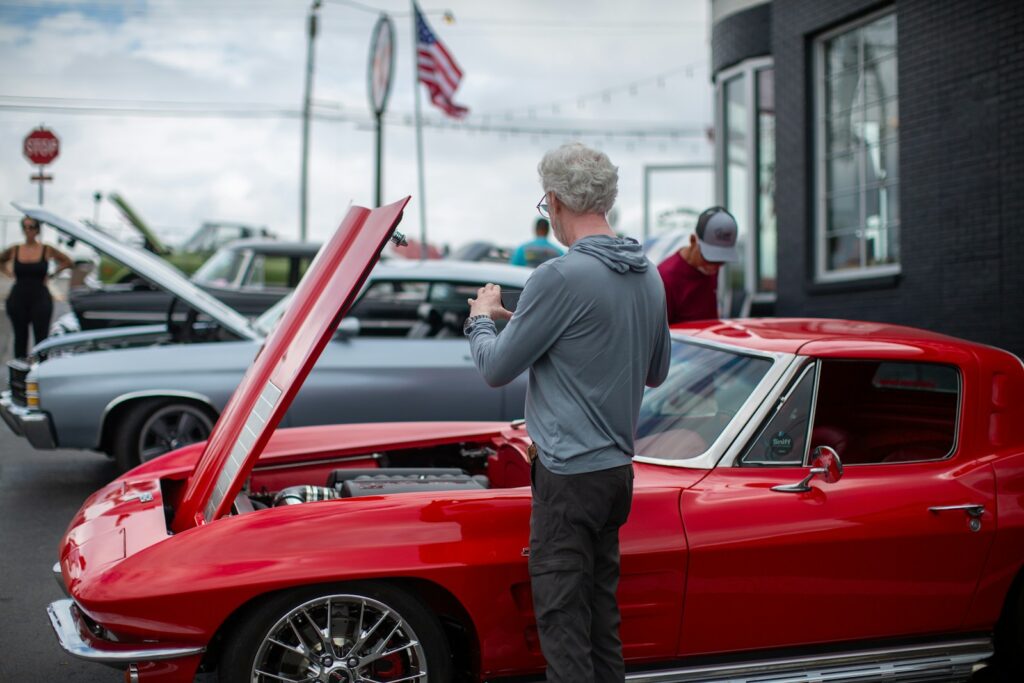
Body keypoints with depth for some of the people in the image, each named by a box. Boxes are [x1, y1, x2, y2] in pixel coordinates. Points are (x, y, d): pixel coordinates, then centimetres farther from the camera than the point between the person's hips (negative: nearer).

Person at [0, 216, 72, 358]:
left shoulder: (47, 250, -2)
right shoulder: (14, 250, 3)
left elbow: (67, 262, 8)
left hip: (40, 299, -2)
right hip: (18, 299, 2)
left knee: (41, 338, -4)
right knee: (20, 338, 10)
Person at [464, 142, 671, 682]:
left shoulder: (561, 277, -17)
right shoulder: (648, 277, 7)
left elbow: (496, 369, -9)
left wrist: (480, 318, 11)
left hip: (569, 474, -8)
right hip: (618, 468, 8)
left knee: (562, 618, 0)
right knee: (601, 608, 18)